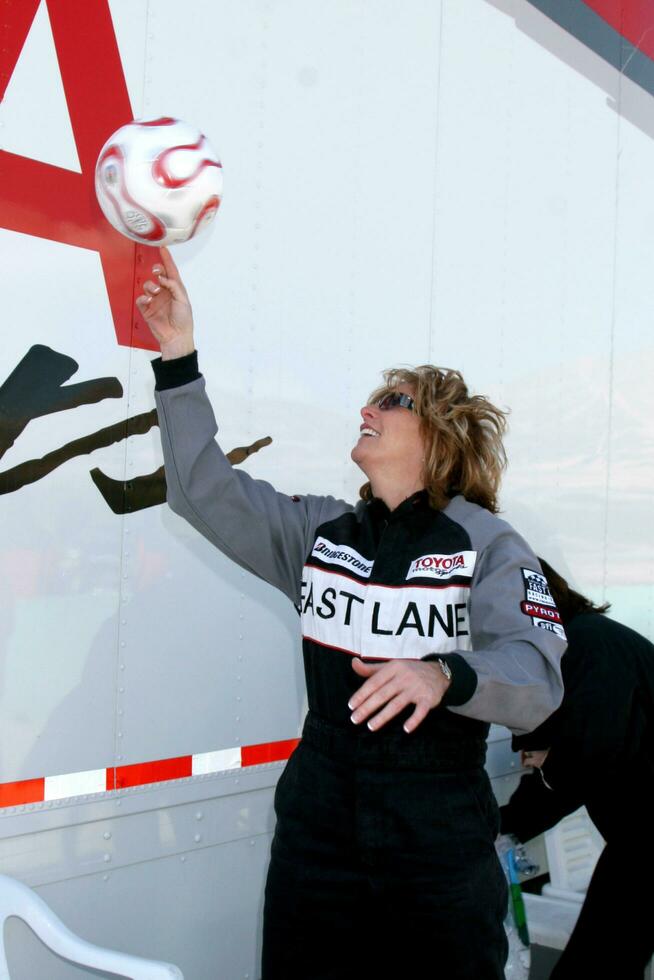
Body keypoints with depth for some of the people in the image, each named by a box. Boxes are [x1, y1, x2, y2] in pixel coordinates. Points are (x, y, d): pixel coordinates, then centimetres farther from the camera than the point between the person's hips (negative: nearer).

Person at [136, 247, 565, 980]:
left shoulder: (485, 543, -7)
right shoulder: (321, 530, 6)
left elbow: (536, 677, -18)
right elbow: (207, 492, -2)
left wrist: (445, 675, -39)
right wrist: (179, 361, -8)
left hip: (440, 844, -3)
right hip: (318, 829, 4)